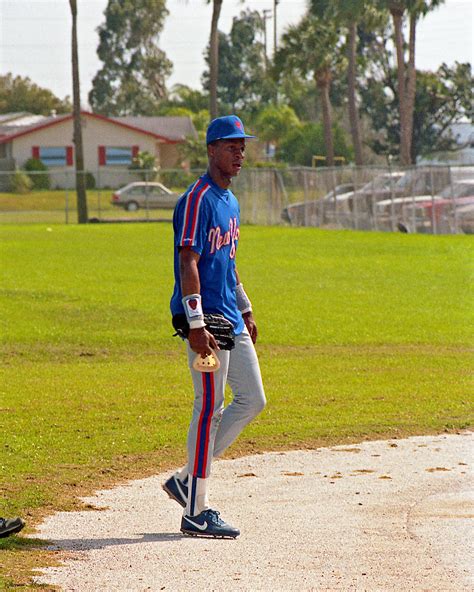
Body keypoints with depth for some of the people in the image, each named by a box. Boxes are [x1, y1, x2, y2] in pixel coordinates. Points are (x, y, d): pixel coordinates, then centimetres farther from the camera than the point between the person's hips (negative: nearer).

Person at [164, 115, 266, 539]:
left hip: (231, 320, 10)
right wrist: (196, 325, -24)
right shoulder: (198, 200, -13)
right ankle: (196, 512, -2)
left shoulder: (230, 201, 17)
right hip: (206, 319, -10)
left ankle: (189, 480, 17)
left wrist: (245, 310, 25)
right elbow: (188, 264, -19)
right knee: (210, 407, -7)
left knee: (252, 400, 10)